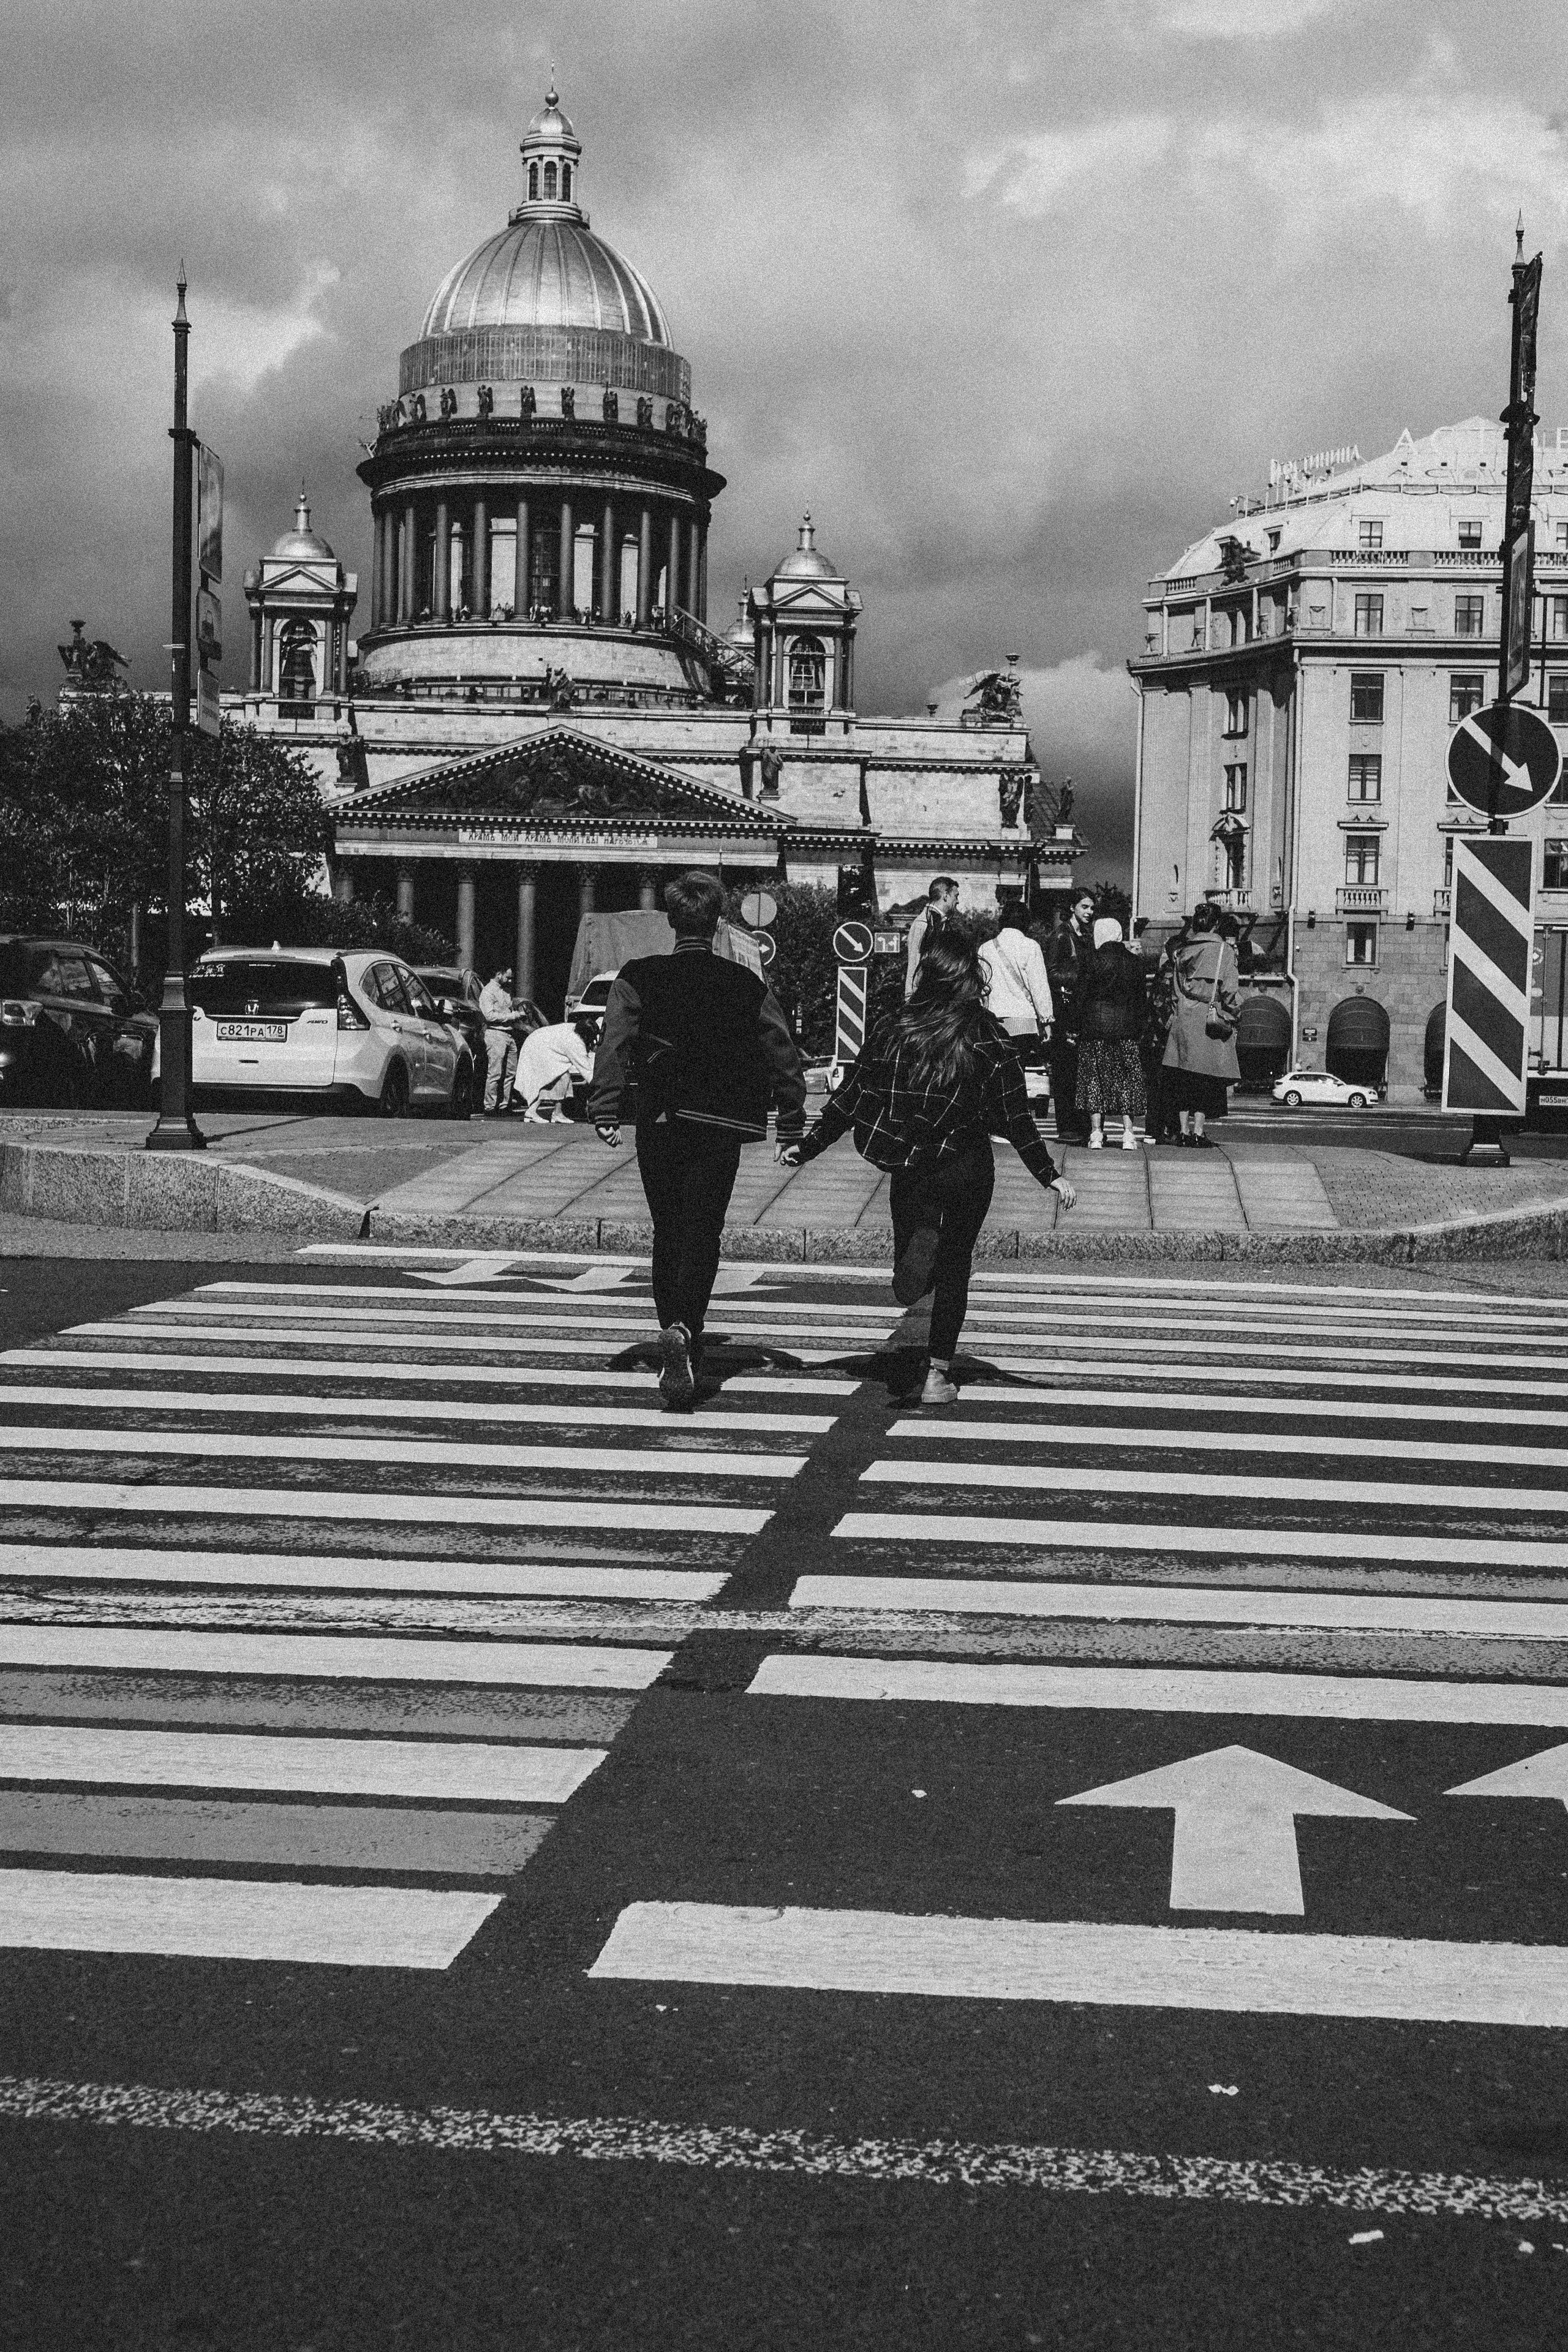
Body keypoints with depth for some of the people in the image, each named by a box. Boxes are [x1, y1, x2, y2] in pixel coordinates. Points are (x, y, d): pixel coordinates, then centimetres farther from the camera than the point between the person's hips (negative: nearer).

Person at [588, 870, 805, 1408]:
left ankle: (676, 1336, 21)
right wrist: (791, 1127, 8)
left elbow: (613, 1044, -11)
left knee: (667, 1234, 15)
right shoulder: (747, 986, 2)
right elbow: (784, 1056, 3)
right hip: (719, 1124, -1)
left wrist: (605, 1111, -15)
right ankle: (684, 1332, -25)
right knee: (702, 1235, -3)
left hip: (658, 1122, 1)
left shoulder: (638, 978, 0)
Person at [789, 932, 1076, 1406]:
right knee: (955, 1268, 14)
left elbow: (848, 1100, 0)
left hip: (909, 1166, 1)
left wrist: (807, 1149, 9)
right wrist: (1048, 1175, -2)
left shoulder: (894, 1030, -3)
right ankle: (938, 1375, 8)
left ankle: (921, 1244, -22)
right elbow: (1015, 1118, -9)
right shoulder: (989, 1039, -8)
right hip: (967, 1168, -1)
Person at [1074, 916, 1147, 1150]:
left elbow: (1083, 995, -4)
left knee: (1095, 1078, 3)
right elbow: (1141, 995, 7)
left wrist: (1078, 1026, 3)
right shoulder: (1132, 960, 3)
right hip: (1126, 1026, 2)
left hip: (1095, 1025, -2)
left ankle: (1096, 1133, -2)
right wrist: (1139, 1024, 14)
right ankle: (1128, 1133, 0)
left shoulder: (1094, 959, -6)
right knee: (1126, 1078, 6)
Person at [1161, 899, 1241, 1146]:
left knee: (1184, 1081, 9)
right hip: (1209, 1021, -4)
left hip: (1182, 1021, 4)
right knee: (1206, 1081, 1)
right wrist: (1233, 1017, 1)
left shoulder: (1181, 954, 10)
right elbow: (1230, 989, -7)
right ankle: (1198, 1131, -3)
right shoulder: (1223, 950, -3)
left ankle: (1184, 1130, 7)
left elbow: (1174, 991, 11)